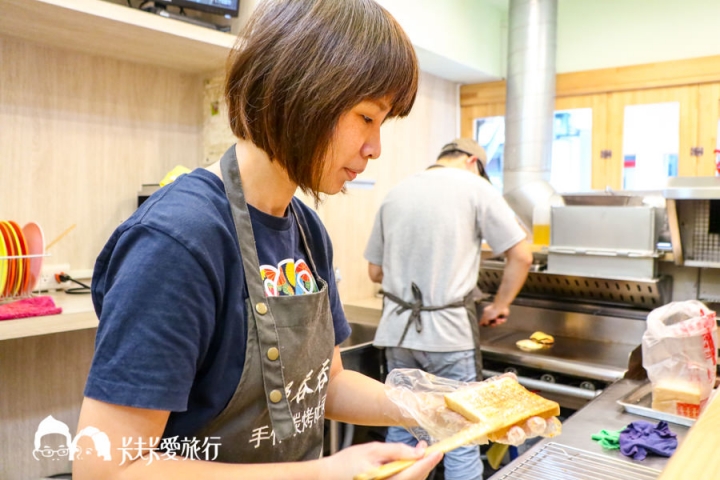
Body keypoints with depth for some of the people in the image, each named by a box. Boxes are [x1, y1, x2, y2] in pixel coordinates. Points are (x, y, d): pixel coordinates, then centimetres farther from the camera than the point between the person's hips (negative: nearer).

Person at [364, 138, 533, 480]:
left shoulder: (395, 193, 9)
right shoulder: (475, 187, -3)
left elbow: (375, 271, 12)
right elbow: (521, 257, -5)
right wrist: (499, 306, 8)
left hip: (397, 330, 5)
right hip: (449, 332, -4)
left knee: (401, 430, 17)